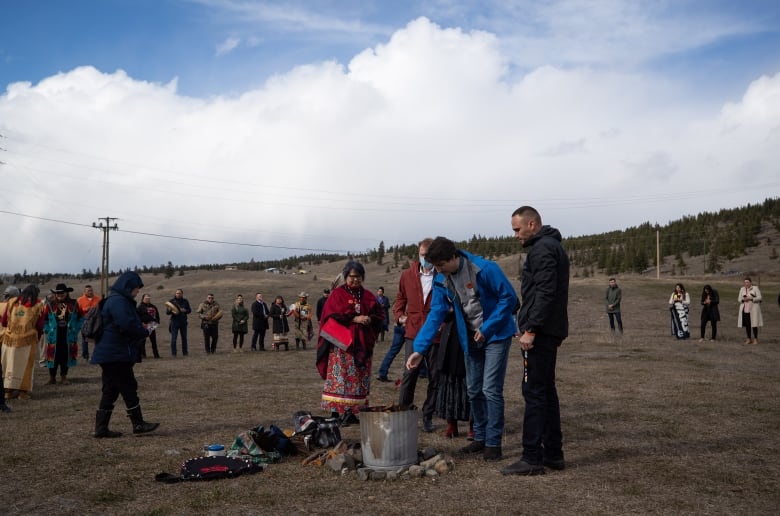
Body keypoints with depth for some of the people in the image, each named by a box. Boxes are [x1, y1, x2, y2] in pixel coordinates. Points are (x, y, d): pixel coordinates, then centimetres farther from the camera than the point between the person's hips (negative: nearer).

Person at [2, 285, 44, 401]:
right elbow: (40, 326, 2)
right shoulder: (38, 306, 1)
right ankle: (23, 391, 6)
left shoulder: (12, 302, 8)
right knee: (25, 365, 6)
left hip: (9, 338, 3)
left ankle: (8, 390, 14)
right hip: (27, 339, -2)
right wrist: (37, 337, 19)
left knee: (10, 363, 12)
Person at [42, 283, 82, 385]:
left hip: (69, 337, 1)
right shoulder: (49, 306, 2)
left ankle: (63, 377, 17)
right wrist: (48, 330, -3)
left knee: (66, 356, 5)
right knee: (53, 357, 3)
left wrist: (76, 329, 0)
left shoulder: (73, 305, 4)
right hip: (54, 337, -1)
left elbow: (80, 318, 7)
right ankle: (52, 378, 15)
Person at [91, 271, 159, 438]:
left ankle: (101, 428, 14)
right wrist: (145, 331, -8)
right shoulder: (118, 301, -16)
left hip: (110, 354, 10)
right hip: (116, 354, -10)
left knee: (110, 391, 11)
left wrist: (141, 327, 9)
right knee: (129, 388, -1)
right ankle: (138, 424, 7)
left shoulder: (117, 300, 17)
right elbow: (127, 326, -24)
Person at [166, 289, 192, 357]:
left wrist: (185, 310, -11)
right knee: (173, 338, -5)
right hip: (174, 322, -2)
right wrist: (169, 310, -23)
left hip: (183, 322, 3)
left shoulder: (185, 301, 6)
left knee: (184, 338, 9)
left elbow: (189, 310, 10)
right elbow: (167, 312, 0)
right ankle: (173, 353, 1)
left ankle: (184, 353, 18)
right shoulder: (171, 301, 0)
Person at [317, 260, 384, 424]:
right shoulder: (337, 294, 2)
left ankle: (353, 411, 10)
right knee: (340, 377, -8)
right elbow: (333, 315, -10)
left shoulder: (367, 296, 15)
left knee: (360, 378, 4)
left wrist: (370, 319, -9)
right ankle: (336, 411, -6)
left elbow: (379, 314, 13)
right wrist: (355, 319, -15)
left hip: (362, 343, 5)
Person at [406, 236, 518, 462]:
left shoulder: (485, 269, -21)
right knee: (474, 390, 10)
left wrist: (487, 329, -18)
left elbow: (509, 298, -17)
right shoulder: (441, 281, -4)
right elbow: (436, 314, -5)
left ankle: (493, 442, 3)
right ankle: (480, 438, 24)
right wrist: (420, 349, -14)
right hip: (471, 339, 6)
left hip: (496, 335, -6)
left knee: (491, 390, -9)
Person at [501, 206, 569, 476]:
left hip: (540, 332, -11)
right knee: (546, 391, 13)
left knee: (534, 392, -8)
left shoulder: (542, 249, -12)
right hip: (549, 331, 11)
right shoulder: (552, 246, 21)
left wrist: (530, 329, -23)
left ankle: (532, 458, -4)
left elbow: (544, 292, -22)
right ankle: (553, 454, 19)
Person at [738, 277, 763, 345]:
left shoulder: (755, 288, 1)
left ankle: (755, 339, 3)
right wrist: (743, 299, -12)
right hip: (745, 309, 3)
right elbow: (739, 299, 10)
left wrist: (751, 298, -17)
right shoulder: (742, 289, 12)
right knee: (747, 324, 3)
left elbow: (759, 297, -5)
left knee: (754, 324, -6)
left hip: (753, 309, -3)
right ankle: (749, 339, 12)